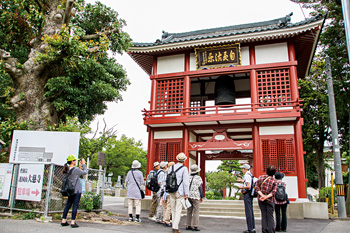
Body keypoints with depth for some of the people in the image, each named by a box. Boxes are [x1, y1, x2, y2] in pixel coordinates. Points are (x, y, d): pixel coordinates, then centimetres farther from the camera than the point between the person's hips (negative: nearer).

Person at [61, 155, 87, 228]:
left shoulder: (67, 169, 6)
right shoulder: (76, 169, -18)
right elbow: (85, 172, -5)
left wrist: (80, 166, 14)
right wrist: (83, 164, 4)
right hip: (76, 190, -8)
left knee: (68, 204, 15)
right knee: (75, 205, -1)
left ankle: (63, 221, 21)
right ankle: (73, 222, 2)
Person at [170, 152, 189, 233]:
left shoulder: (172, 167, 6)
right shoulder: (184, 168, -8)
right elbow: (186, 182, -11)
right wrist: (186, 193, -7)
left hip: (172, 191, 4)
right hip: (180, 192, -4)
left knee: (173, 210, 13)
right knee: (178, 210, 0)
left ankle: (174, 227, 19)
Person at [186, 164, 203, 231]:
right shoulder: (198, 178, -6)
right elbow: (200, 188, -7)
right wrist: (201, 197, 1)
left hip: (188, 196, 6)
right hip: (195, 196, -6)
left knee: (189, 211, 11)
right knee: (196, 212, -2)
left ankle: (188, 225, 14)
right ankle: (195, 226, -3)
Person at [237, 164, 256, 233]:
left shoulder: (247, 175, -15)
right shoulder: (250, 175, 14)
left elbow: (248, 186, -22)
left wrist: (241, 187, -7)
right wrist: (242, 180, 36)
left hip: (247, 194, -10)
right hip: (250, 195, 10)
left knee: (248, 212, -5)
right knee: (251, 211, 13)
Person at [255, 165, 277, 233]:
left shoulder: (261, 177, -1)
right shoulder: (274, 181, -5)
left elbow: (257, 187, -7)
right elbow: (273, 192, -13)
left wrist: (262, 195, -13)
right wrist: (266, 197, -17)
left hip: (260, 200, 2)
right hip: (270, 200, -2)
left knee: (263, 216, 8)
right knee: (270, 216, 6)